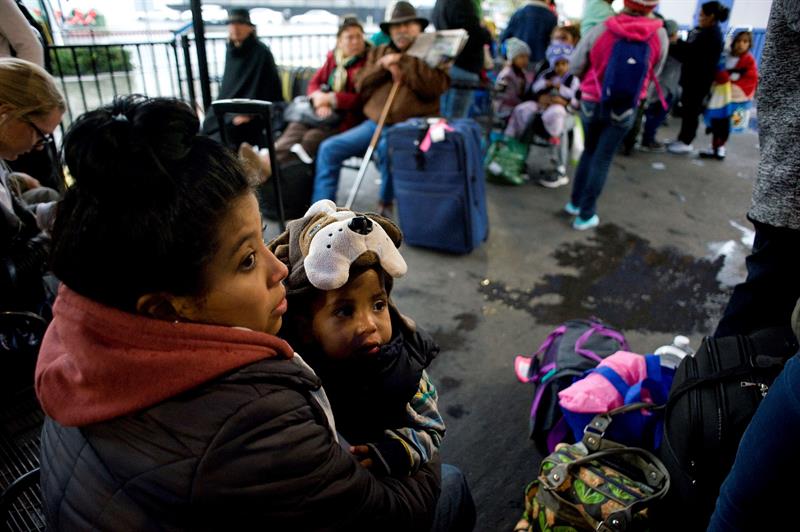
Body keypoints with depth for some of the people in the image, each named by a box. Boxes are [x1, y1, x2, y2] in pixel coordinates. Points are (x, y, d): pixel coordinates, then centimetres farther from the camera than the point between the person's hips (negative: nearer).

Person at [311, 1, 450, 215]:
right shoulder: (378, 53, 21)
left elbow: (435, 86, -12)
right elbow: (361, 87, 12)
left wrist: (403, 61, -9)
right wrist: (382, 66, -4)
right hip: (375, 123, 6)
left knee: (387, 147, -39)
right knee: (329, 148, -8)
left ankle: (387, 202, -12)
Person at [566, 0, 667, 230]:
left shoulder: (599, 31, -12)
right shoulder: (659, 35, -10)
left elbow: (575, 68, -4)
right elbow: (653, 74, 3)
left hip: (592, 103, 1)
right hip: (625, 109, -1)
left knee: (589, 151, 21)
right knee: (602, 159, 7)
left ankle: (575, 202, 27)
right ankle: (585, 215, 12)